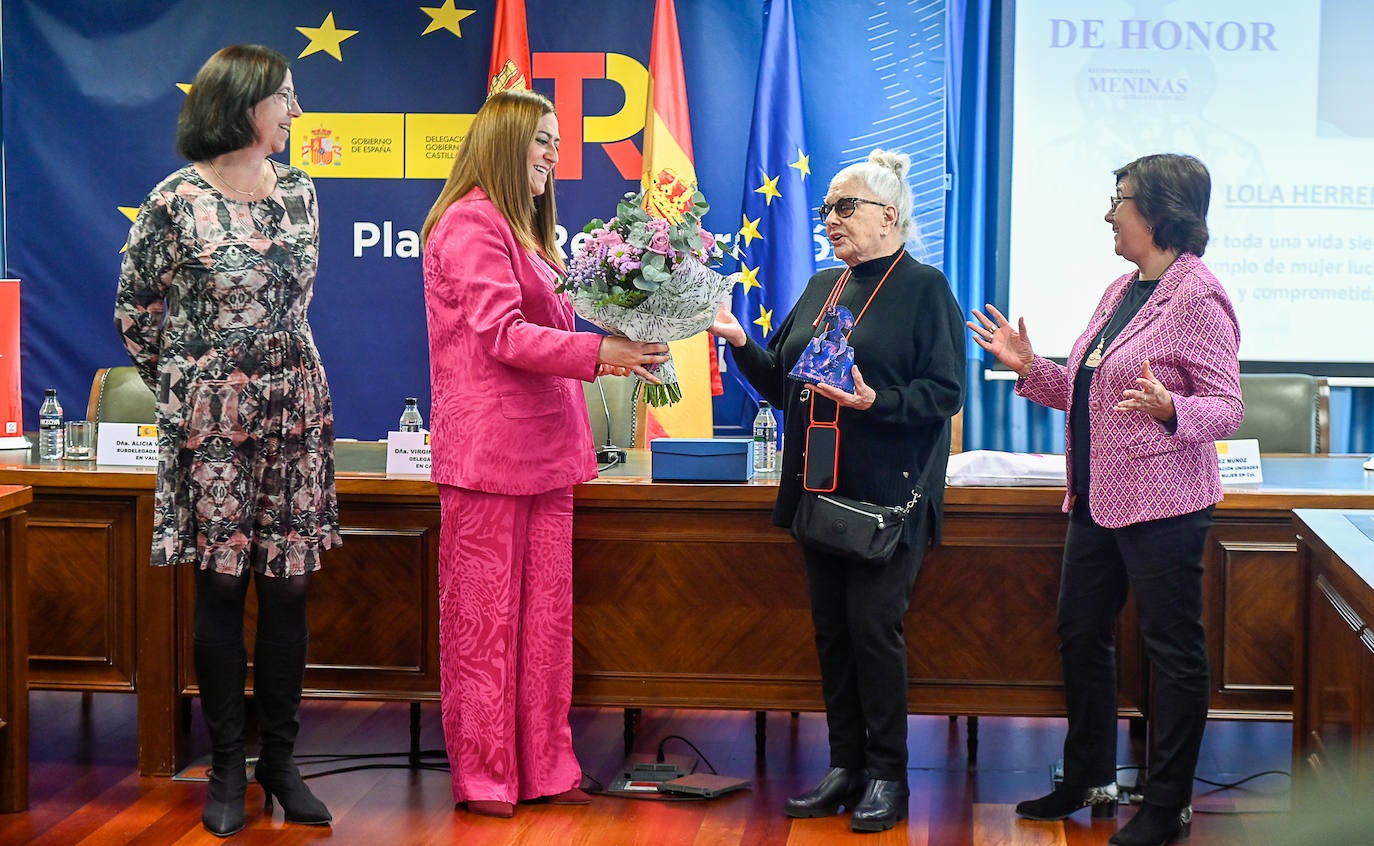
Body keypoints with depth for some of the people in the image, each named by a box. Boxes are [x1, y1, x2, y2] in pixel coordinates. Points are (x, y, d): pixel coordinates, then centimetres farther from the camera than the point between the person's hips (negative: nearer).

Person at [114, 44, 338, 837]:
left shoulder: (299, 192, 7)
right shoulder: (177, 200, -8)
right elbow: (135, 311, 1)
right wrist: (184, 386, 7)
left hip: (296, 407, 4)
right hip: (213, 416, -4)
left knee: (288, 586, 5)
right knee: (222, 587, 1)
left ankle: (281, 759, 14)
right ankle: (228, 767, 10)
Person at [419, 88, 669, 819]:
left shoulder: (524, 232, 21)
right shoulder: (470, 223, -9)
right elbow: (502, 334, -17)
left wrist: (621, 347, 5)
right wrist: (599, 353, -22)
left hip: (545, 447, 9)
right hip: (489, 449, -9)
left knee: (544, 610, 9)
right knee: (483, 613, -2)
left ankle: (543, 767, 15)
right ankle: (483, 776, 5)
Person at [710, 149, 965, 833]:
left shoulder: (924, 288, -4)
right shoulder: (821, 288, 16)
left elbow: (945, 391, -11)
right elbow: (781, 385, 15)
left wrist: (876, 401, -24)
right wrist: (739, 341, 0)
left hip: (887, 494, -7)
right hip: (821, 489, 7)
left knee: (872, 624, -7)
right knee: (831, 625, 8)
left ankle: (887, 775, 3)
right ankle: (846, 766, 16)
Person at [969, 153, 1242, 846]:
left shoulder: (1197, 297, -13)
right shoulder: (1120, 293, 13)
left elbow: (1226, 408, -16)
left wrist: (1168, 408, -33)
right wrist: (1028, 366, 10)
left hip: (1162, 502, -9)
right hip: (1097, 497, 9)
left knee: (1173, 649, 1)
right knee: (1081, 635, 15)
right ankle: (1089, 781, 29)